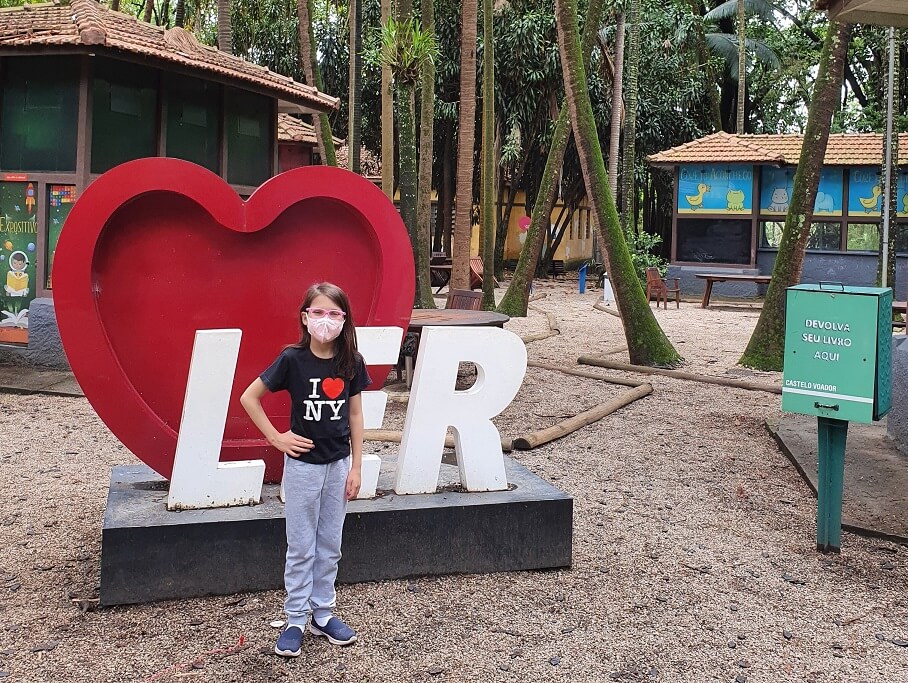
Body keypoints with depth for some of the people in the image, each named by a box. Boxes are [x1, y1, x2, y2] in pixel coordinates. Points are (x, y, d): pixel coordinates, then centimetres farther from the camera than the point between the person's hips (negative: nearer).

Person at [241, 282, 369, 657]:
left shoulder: (351, 361, -4)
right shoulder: (292, 359, -13)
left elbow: (355, 415, 3)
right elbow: (249, 397, -6)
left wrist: (356, 467, 2)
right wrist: (276, 437, -9)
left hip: (338, 464, 3)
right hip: (302, 464, -3)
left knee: (329, 545, 13)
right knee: (301, 547, 6)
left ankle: (322, 614, 26)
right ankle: (296, 620, 19)